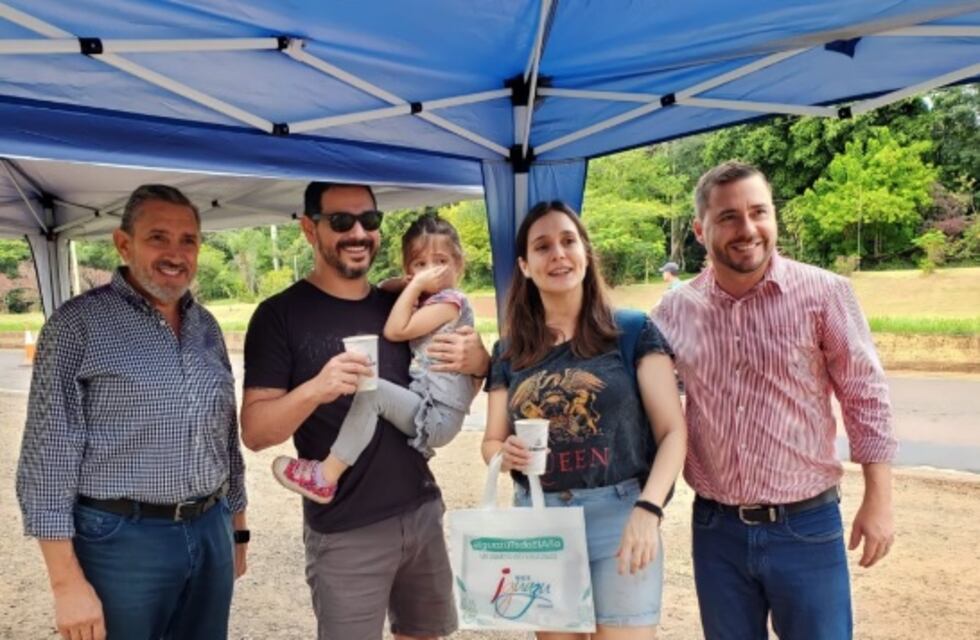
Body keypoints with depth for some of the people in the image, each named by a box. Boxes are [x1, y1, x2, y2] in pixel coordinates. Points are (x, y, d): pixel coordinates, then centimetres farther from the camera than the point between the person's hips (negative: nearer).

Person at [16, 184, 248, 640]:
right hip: (123, 541, -5)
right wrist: (68, 582, -14)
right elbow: (48, 456, -12)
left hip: (211, 534, 6)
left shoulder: (206, 327, 8)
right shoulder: (78, 324, -9)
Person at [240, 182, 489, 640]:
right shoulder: (281, 315, -8)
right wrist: (314, 389, -31)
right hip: (345, 532, -5)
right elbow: (254, 431, -11)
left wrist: (477, 360, -8)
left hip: (422, 512, 5)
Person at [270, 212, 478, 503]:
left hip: (439, 416, -10)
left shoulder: (450, 300, -10)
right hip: (425, 408, 10)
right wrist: (413, 286, 11)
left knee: (373, 390, -25)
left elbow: (395, 331, -15)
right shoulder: (426, 301, 19)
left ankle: (325, 478, -21)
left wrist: (416, 285, -9)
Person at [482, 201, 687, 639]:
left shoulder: (632, 331, -3)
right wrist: (505, 454, -11)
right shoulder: (509, 352, 6)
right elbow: (491, 441, 12)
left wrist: (648, 509, -19)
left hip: (618, 514, -3)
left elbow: (672, 431, -6)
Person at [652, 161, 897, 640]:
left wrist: (878, 500, -5)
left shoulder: (823, 293, -10)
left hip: (806, 526, -2)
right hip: (716, 528, 3)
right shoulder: (675, 310, -2)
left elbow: (865, 397, -5)